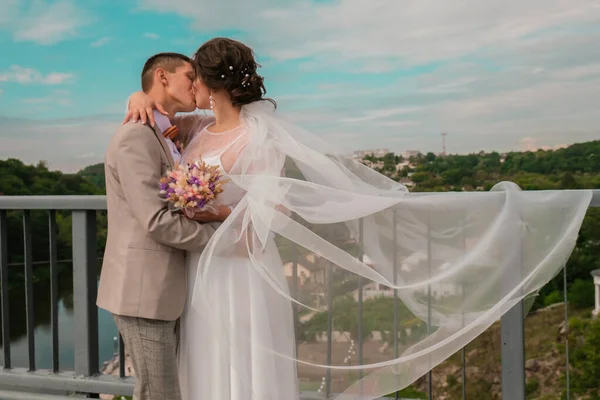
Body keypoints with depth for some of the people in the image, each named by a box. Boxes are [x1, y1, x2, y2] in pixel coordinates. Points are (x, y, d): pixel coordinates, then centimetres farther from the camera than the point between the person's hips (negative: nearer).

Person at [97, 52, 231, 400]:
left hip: (162, 290, 9)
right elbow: (157, 222, -22)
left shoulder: (167, 139, 16)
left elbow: (178, 212, 10)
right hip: (143, 291, -9)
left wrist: (219, 212, -11)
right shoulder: (135, 136, -15)